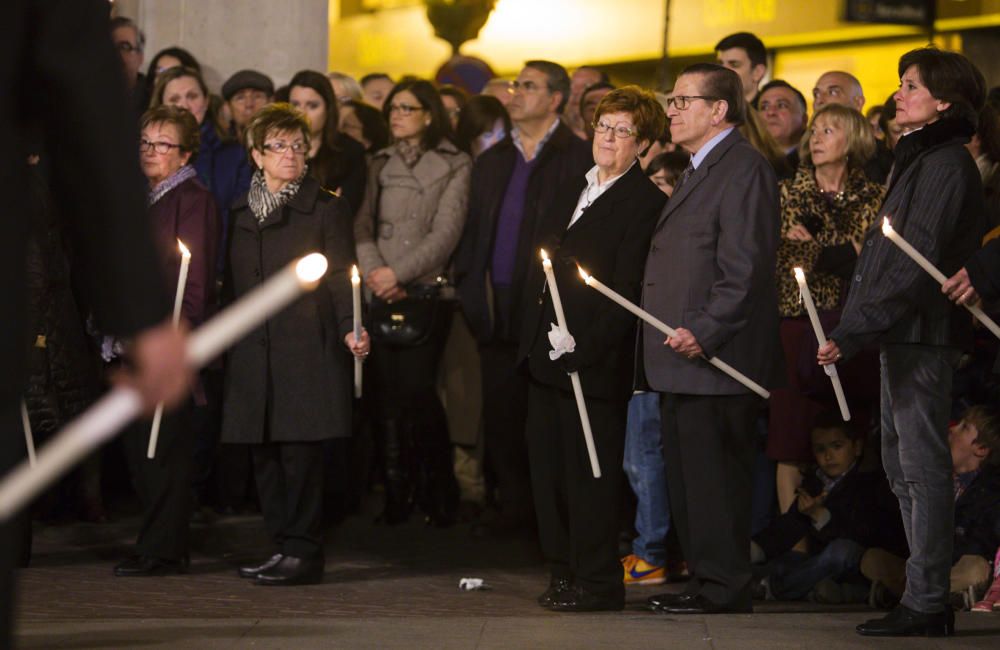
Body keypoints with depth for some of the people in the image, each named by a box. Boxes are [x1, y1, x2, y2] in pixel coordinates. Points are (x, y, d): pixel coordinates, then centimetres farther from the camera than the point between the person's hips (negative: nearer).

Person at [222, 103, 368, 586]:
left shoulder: (325, 209, 3)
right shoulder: (242, 213, 17)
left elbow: (340, 275, -4)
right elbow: (233, 285, 19)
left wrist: (350, 329, -18)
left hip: (306, 349, -5)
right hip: (253, 354, 5)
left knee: (300, 451, -8)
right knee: (264, 453, 5)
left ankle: (304, 552, -2)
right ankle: (282, 548, 14)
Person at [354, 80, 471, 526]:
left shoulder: (453, 166, 4)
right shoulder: (380, 164, 16)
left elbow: (445, 231, -5)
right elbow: (363, 225, 7)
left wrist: (398, 272, -12)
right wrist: (375, 273, -9)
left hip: (424, 292, -4)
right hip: (381, 295, 4)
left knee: (416, 389, -12)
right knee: (388, 393, -1)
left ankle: (439, 498, 0)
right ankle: (395, 497, 4)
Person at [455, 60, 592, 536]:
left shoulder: (579, 157, -4)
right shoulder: (492, 161, 17)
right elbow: (473, 232, 20)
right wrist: (471, 290, 7)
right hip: (500, 311, 6)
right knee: (500, 412, 7)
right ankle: (515, 505, 16)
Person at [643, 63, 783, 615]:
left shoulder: (743, 169, -12)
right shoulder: (698, 171, 21)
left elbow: (744, 267, -19)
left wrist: (703, 332, -22)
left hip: (716, 361, -10)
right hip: (683, 361, 10)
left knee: (713, 476, -7)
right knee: (685, 474, 13)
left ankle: (724, 587, -2)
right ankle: (703, 578, 19)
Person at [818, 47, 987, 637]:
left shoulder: (947, 166, -13)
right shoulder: (918, 161, 18)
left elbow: (916, 264, -20)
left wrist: (854, 331, -21)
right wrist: (853, 328, 13)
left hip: (924, 336, -10)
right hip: (900, 335, 10)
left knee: (923, 466, -7)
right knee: (904, 466, 12)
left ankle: (927, 601, -6)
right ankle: (928, 597, 17)